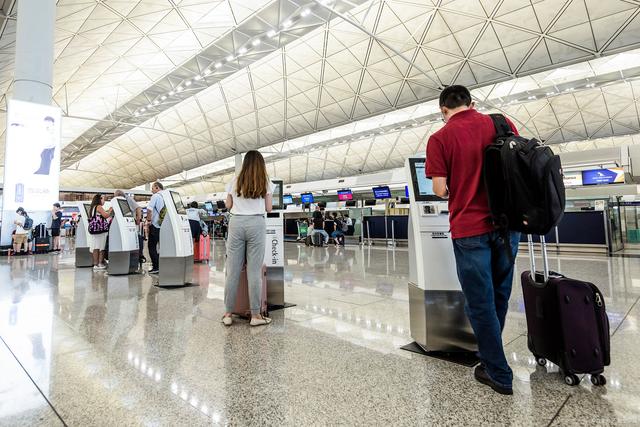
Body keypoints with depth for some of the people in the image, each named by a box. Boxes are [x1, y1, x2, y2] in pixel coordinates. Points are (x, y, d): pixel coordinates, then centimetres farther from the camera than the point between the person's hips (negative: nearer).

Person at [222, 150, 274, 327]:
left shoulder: (235, 181, 10)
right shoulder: (265, 183, 5)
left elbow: (228, 206, 15)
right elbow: (268, 209, 7)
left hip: (236, 223, 2)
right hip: (256, 224, -2)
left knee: (232, 270, 5)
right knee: (254, 271, -1)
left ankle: (228, 314, 12)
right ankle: (255, 315, 5)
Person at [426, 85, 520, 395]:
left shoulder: (440, 138, -7)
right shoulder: (502, 124, 4)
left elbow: (440, 190, -10)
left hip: (469, 228, -5)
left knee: (480, 303, 8)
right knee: (499, 297, 20)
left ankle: (498, 374, 20)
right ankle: (491, 355, 38)